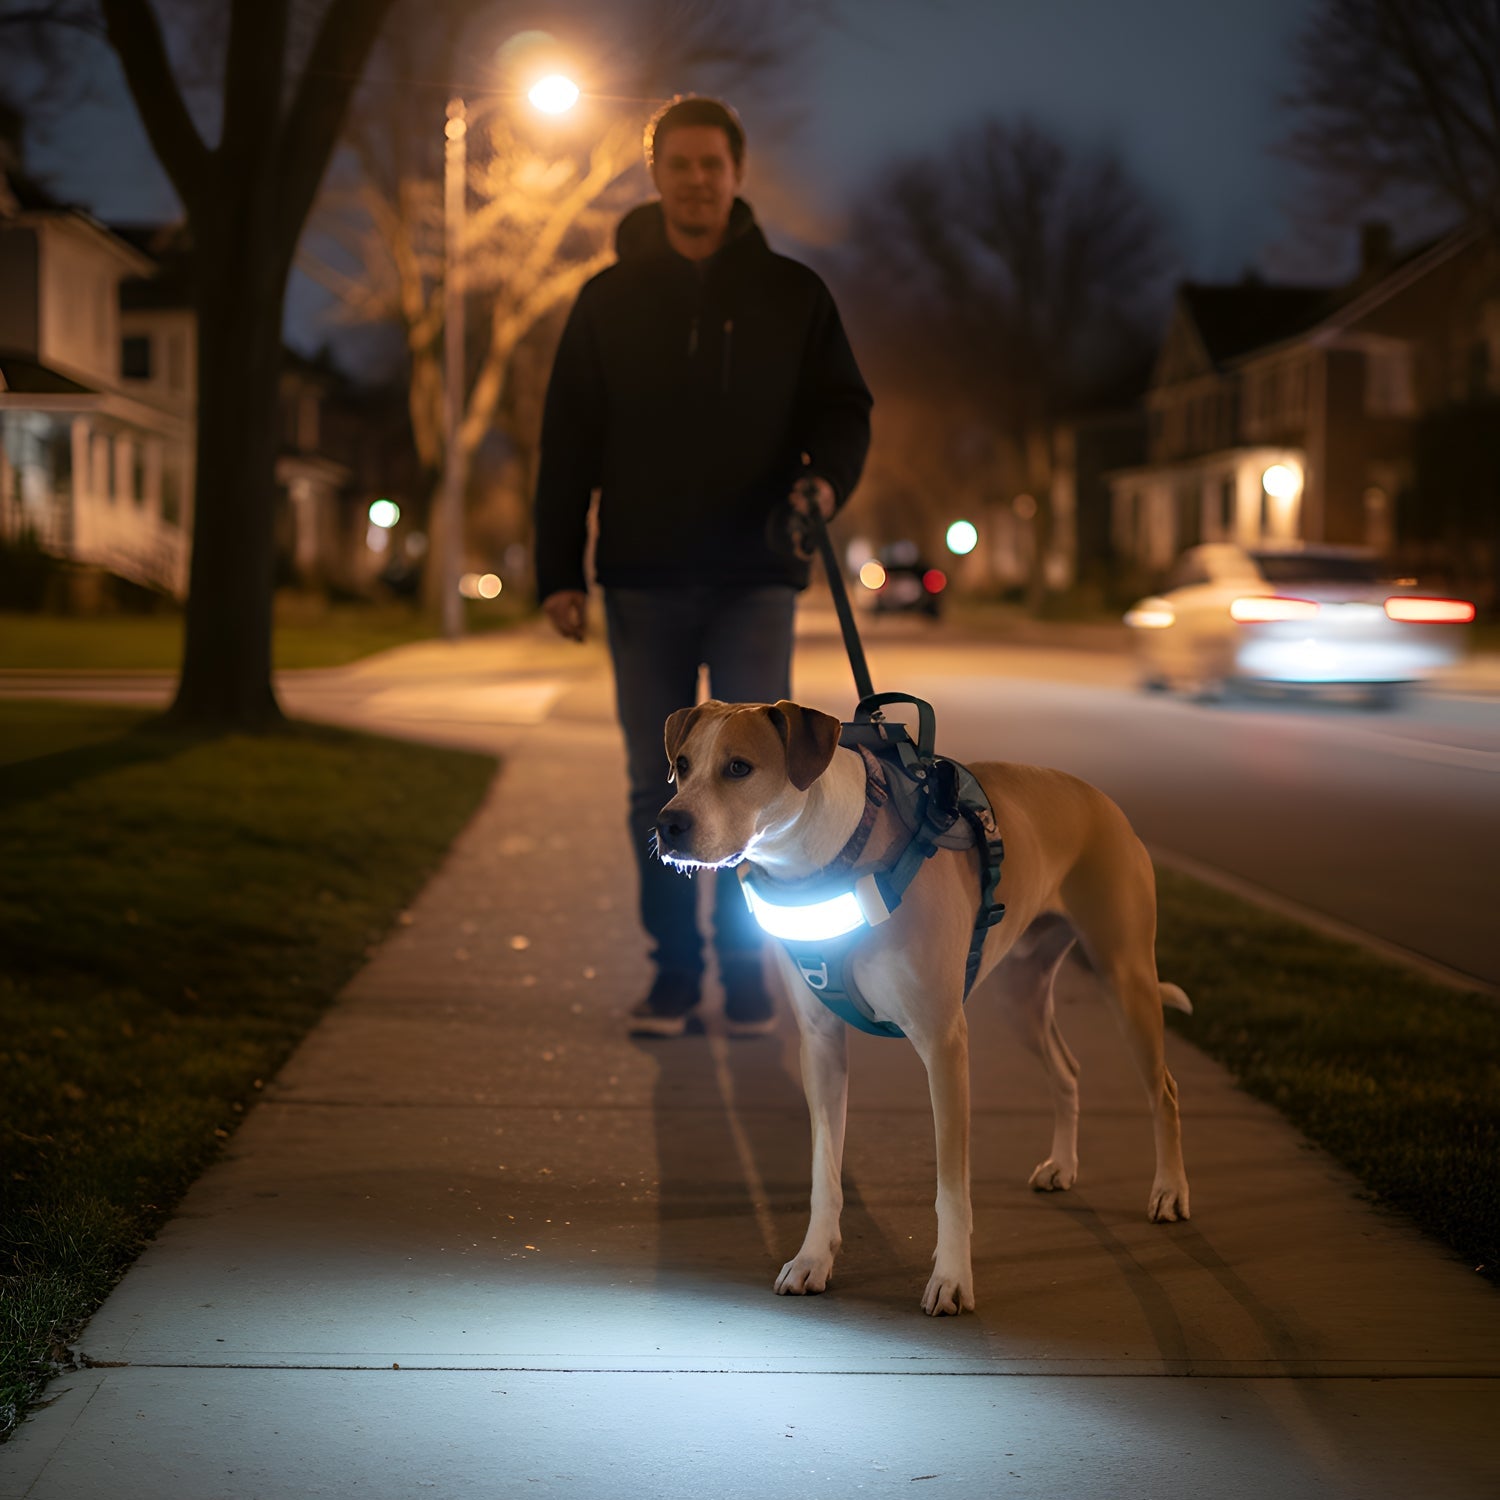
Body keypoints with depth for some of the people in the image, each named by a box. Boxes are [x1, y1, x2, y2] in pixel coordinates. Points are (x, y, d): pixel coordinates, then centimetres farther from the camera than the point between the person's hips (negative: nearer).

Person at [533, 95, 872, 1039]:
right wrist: (560, 571, 0)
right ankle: (674, 971, 11)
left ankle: (747, 971, 7)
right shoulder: (610, 300, 9)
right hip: (644, 582, 1)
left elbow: (844, 407, 8)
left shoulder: (792, 295, 7)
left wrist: (827, 476, -16)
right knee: (658, 786, 4)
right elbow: (568, 441, 7)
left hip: (754, 580, -1)